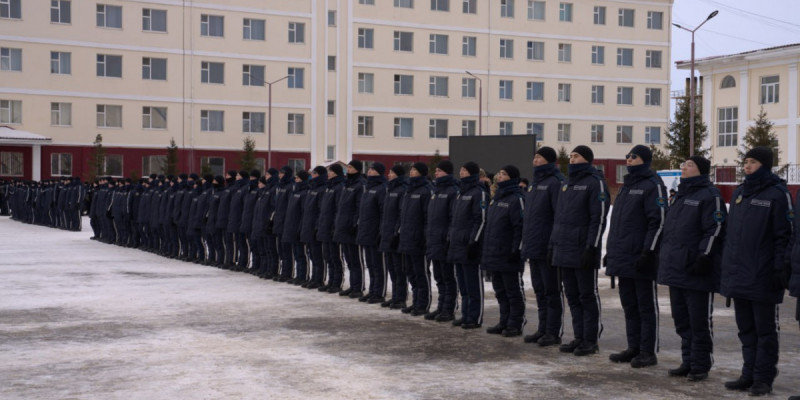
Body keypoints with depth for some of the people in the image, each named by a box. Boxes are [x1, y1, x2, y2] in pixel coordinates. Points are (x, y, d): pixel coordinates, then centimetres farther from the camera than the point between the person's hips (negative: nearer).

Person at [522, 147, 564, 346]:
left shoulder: (556, 182, -12)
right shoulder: (534, 183, 16)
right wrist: (526, 243, 17)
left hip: (548, 248, -9)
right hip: (534, 247, 9)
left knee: (552, 292, -1)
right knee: (540, 291, 14)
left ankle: (554, 332, 5)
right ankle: (543, 329, 22)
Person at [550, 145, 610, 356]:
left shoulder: (595, 182, -8)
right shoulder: (567, 184, 18)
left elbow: (599, 218, -14)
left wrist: (591, 248, -19)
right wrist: (553, 245, 16)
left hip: (583, 252, -8)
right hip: (564, 251, 8)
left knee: (588, 296, 0)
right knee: (572, 295, 10)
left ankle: (591, 340, 6)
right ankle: (579, 337, 18)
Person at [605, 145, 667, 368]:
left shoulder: (652, 185, -9)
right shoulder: (626, 186, 18)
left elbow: (658, 221, -15)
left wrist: (648, 252, -20)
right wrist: (611, 251, 18)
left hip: (641, 259, -8)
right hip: (623, 258, 8)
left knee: (647, 306, 0)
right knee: (629, 305, 13)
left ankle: (649, 352, 6)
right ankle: (634, 348, 21)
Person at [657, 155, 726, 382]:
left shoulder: (710, 196, -10)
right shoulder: (680, 195, 18)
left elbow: (715, 230, -17)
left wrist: (704, 257, -22)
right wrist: (666, 258, 19)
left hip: (697, 272, -9)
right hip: (676, 269, 9)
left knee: (699, 321, -1)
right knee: (682, 319, 13)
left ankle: (700, 366, 8)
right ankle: (688, 362, 22)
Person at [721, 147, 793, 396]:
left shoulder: (777, 194, -8)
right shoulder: (739, 193, 14)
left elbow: (784, 235, -11)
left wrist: (779, 269, -17)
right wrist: (728, 267, 14)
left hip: (762, 278, -7)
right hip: (738, 274, 7)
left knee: (765, 329, 3)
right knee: (746, 328, 13)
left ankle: (763, 378, 10)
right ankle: (749, 374, 22)